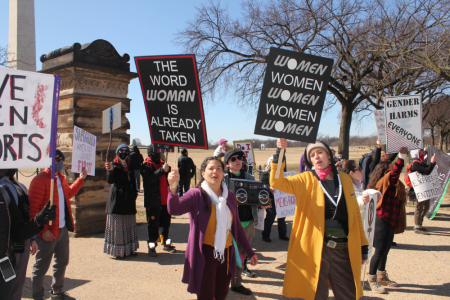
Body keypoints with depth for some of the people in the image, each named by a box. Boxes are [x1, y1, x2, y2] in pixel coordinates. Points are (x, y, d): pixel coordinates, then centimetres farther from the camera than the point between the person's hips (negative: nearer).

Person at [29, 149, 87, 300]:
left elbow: (68, 193, 28)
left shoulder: (61, 178, 10)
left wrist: (81, 179, 21)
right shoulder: (40, 180, -17)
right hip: (48, 232, -9)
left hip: (63, 229, 9)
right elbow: (33, 208, -19)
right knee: (41, 266, 6)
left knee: (62, 262, 20)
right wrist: (44, 229, -21)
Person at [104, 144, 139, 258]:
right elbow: (110, 181, -17)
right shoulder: (114, 165, -3)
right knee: (117, 225, -2)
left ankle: (129, 249, 19)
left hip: (129, 198, 6)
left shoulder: (130, 166, 14)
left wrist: (135, 192, 7)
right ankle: (118, 250, 5)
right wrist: (110, 170, -35)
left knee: (129, 225, 10)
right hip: (117, 198, -6)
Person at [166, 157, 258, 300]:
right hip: (204, 255, -5)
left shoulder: (230, 196, 6)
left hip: (226, 254, 5)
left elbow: (237, 226, 14)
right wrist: (173, 188, -45)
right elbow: (174, 210, -26)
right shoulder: (197, 194, -8)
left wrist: (250, 252, 16)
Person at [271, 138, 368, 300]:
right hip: (316, 249, -3)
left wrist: (363, 245, 13)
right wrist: (279, 154, -24)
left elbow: (355, 214, 14)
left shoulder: (345, 179, 10)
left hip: (344, 250, 3)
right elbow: (277, 182, -13)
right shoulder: (307, 180, 2)